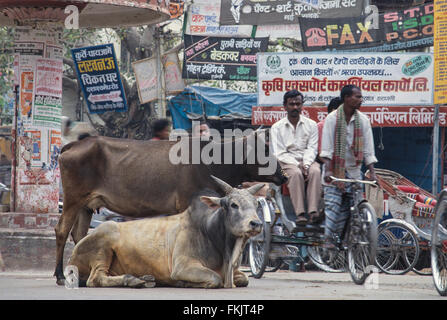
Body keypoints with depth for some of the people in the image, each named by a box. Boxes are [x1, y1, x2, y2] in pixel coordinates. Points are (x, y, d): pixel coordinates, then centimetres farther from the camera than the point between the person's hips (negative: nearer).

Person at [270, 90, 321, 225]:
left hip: (307, 160, 2)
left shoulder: (311, 125, 10)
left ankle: (313, 211, -43)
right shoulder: (277, 127, 5)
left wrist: (305, 165, -17)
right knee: (296, 173, -35)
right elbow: (279, 153, -3)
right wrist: (297, 165, -16)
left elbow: (312, 148, 3)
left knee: (315, 171, -33)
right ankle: (300, 213, -43)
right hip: (288, 162, -1)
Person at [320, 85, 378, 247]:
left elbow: (368, 150, 3)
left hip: (353, 170, 3)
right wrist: (328, 170, -21)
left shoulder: (363, 120, 3)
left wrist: (372, 172, -5)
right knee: (333, 205, -10)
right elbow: (327, 148, -10)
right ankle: (328, 239, -9)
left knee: (349, 207, 0)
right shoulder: (332, 118, -6)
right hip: (334, 169, -3)